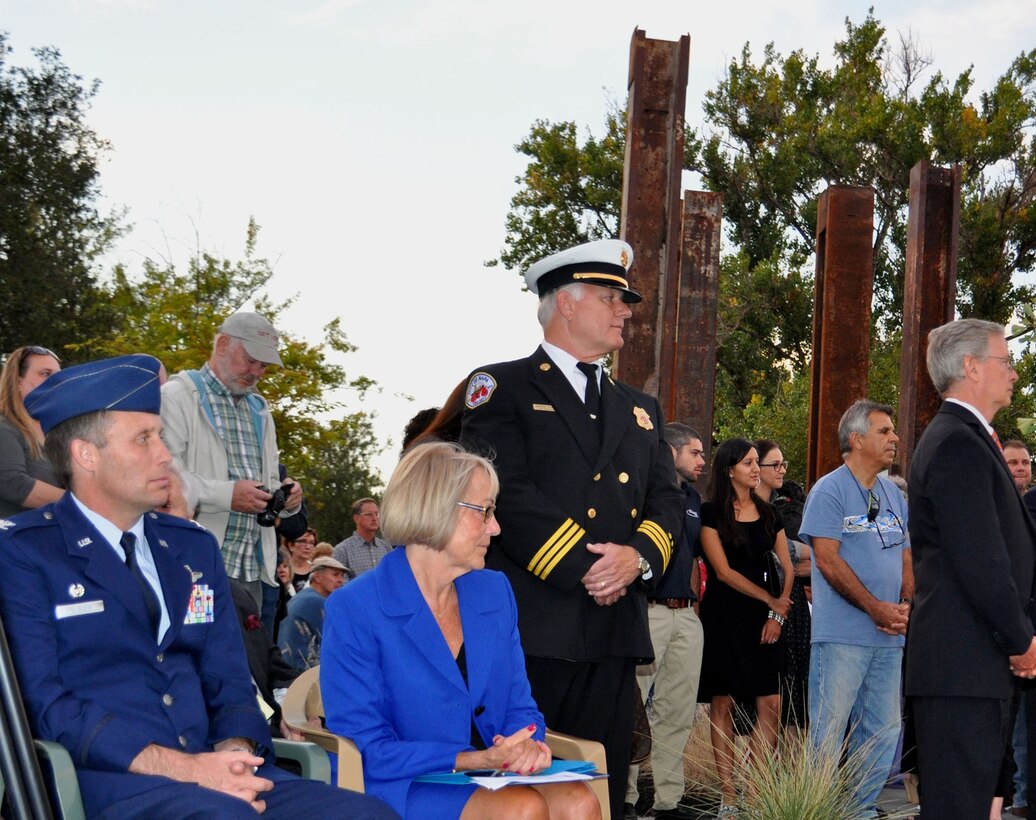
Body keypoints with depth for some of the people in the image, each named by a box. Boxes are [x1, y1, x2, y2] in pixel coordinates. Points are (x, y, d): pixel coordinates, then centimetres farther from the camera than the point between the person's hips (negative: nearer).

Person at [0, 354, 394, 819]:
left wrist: (233, 753, -7)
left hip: (211, 770, 6)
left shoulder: (195, 548, 20)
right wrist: (184, 768, -18)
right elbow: (42, 705, -9)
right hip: (103, 780, -6)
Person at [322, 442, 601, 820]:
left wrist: (525, 745, -10)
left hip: (490, 783, 6)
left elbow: (520, 706, 15)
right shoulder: (354, 610, -7)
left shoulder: (495, 592, 13)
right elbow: (366, 748, -11)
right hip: (404, 789, -6)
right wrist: (475, 760, -19)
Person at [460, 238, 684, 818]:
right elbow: (508, 493, -11)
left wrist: (638, 555, -8)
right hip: (530, 631, -6)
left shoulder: (641, 410, 23)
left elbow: (668, 502, 13)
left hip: (616, 633, 6)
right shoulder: (502, 388, 2)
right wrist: (584, 569, -13)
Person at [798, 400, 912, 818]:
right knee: (829, 732, -5)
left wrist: (906, 606, -2)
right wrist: (876, 608, -15)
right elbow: (828, 560, -12)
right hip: (842, 634, -7)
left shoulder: (893, 494, 16)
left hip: (889, 635, 7)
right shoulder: (829, 491, -6)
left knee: (884, 731, 9)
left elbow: (907, 558, 17)